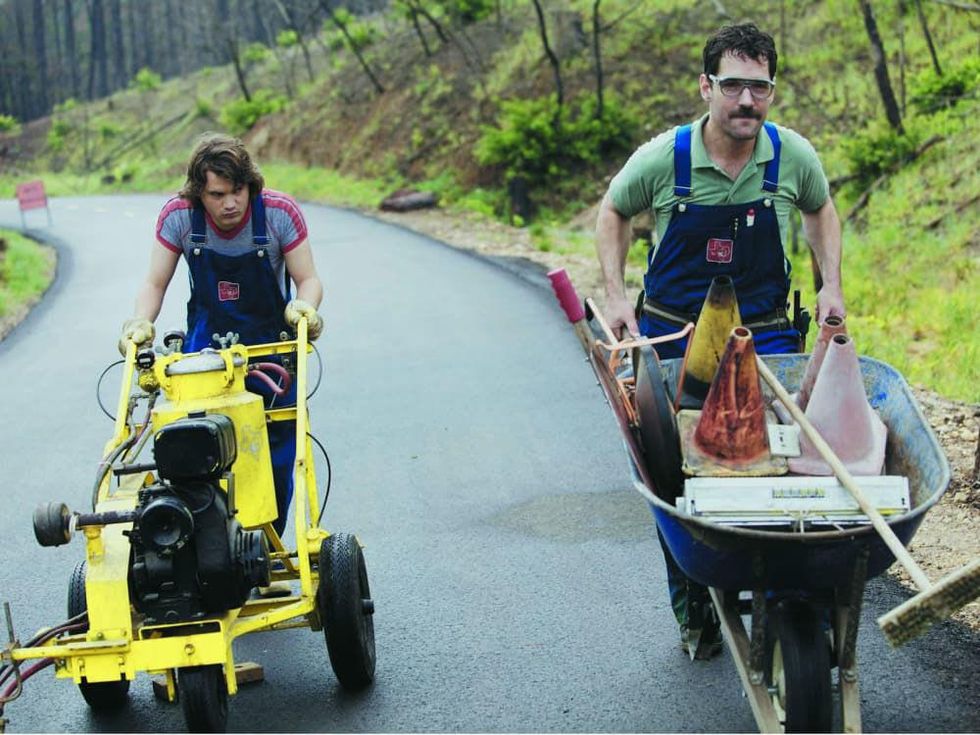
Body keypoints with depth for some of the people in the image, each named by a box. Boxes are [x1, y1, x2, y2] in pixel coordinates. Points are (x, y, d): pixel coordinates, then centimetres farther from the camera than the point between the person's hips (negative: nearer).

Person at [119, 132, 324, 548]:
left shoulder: (280, 213, -17)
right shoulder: (178, 217, -13)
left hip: (270, 345, 0)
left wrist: (304, 307, -30)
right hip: (206, 343, 1)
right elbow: (155, 284, -3)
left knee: (275, 459, 0)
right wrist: (141, 321, -23)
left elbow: (308, 279, -8)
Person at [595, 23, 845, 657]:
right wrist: (616, 295, -1)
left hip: (764, 339, 1)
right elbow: (613, 212, 8)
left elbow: (820, 209, 16)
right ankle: (693, 611, 21)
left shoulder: (794, 155, -7)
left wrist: (831, 284, 5)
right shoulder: (663, 158, -12)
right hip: (671, 338, 0)